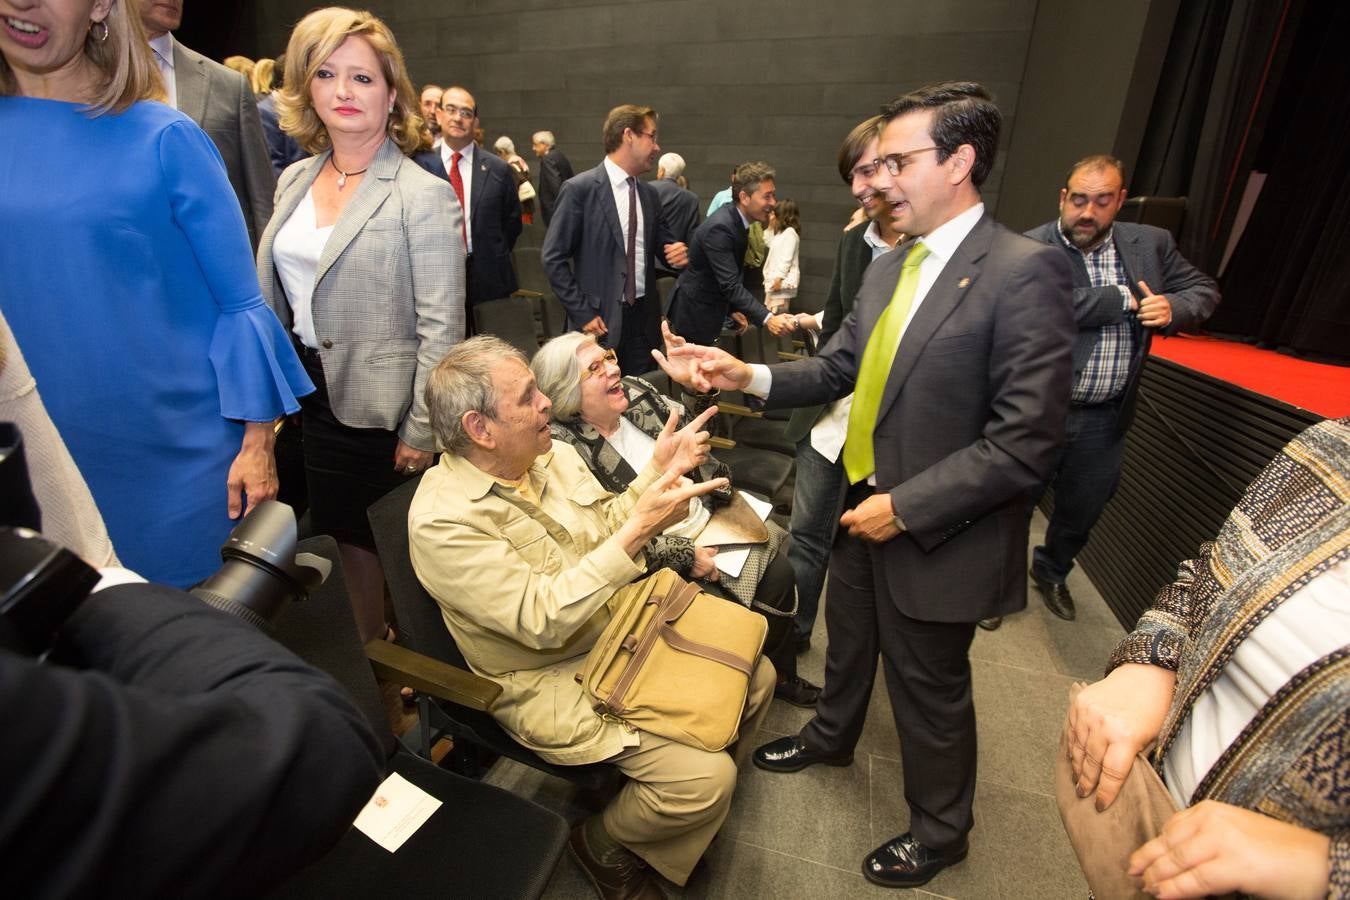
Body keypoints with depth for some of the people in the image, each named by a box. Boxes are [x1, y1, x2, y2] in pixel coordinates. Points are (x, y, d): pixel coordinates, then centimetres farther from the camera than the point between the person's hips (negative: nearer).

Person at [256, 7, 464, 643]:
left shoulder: (423, 196, -12)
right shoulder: (294, 181, 9)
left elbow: (442, 327, -16)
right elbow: (276, 297, 14)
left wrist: (421, 432, -18)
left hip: (382, 406, -6)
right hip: (316, 396, 6)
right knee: (345, 538, 17)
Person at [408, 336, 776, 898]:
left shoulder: (548, 453, -3)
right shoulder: (442, 519, -25)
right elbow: (541, 621, -29)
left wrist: (657, 472, -10)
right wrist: (639, 529, -33)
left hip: (621, 626, 8)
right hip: (552, 677, -7)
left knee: (757, 675, 5)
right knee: (704, 777, -16)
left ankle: (698, 802, 29)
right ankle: (602, 842, 15)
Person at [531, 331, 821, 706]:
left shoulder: (636, 392, -2)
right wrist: (685, 556, -20)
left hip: (706, 519, 7)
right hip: (659, 560, -6)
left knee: (778, 570, 0)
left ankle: (781, 675, 25)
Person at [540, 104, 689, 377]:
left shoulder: (649, 193, 12)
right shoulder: (579, 189, -7)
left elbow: (659, 241, 22)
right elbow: (552, 258, -8)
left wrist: (675, 250, -2)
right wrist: (582, 313, -12)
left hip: (644, 317, 6)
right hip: (600, 319, -5)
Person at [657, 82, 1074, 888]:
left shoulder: (1025, 271, -18)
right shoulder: (888, 269, 6)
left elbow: (1028, 439, -22)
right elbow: (837, 370, 6)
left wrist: (906, 508, -21)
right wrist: (748, 376, -9)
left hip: (935, 535, -7)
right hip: (861, 507, 7)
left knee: (930, 689, 15)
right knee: (848, 643, 27)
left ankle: (940, 831, 44)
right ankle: (832, 736, 58)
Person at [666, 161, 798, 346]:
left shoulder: (737, 220, 3)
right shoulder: (719, 227, -26)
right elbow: (730, 284, -33)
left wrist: (735, 309, 10)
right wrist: (768, 319, -40)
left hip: (708, 313, 10)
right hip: (692, 314, -9)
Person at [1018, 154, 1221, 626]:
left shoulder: (1151, 243, 5)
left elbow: (1202, 289, 14)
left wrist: (1173, 309, -9)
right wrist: (1126, 300, -17)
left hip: (1105, 421, 6)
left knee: (1083, 509, 22)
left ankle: (1051, 571, 48)